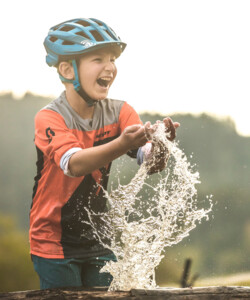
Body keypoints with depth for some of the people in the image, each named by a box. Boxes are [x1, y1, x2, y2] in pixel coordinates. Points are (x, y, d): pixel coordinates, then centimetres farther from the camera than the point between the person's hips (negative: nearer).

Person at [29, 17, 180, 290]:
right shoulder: (49, 118, -18)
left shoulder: (119, 112, -3)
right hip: (55, 243, -4)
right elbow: (74, 164, -36)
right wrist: (121, 144, -53)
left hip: (99, 243, 4)